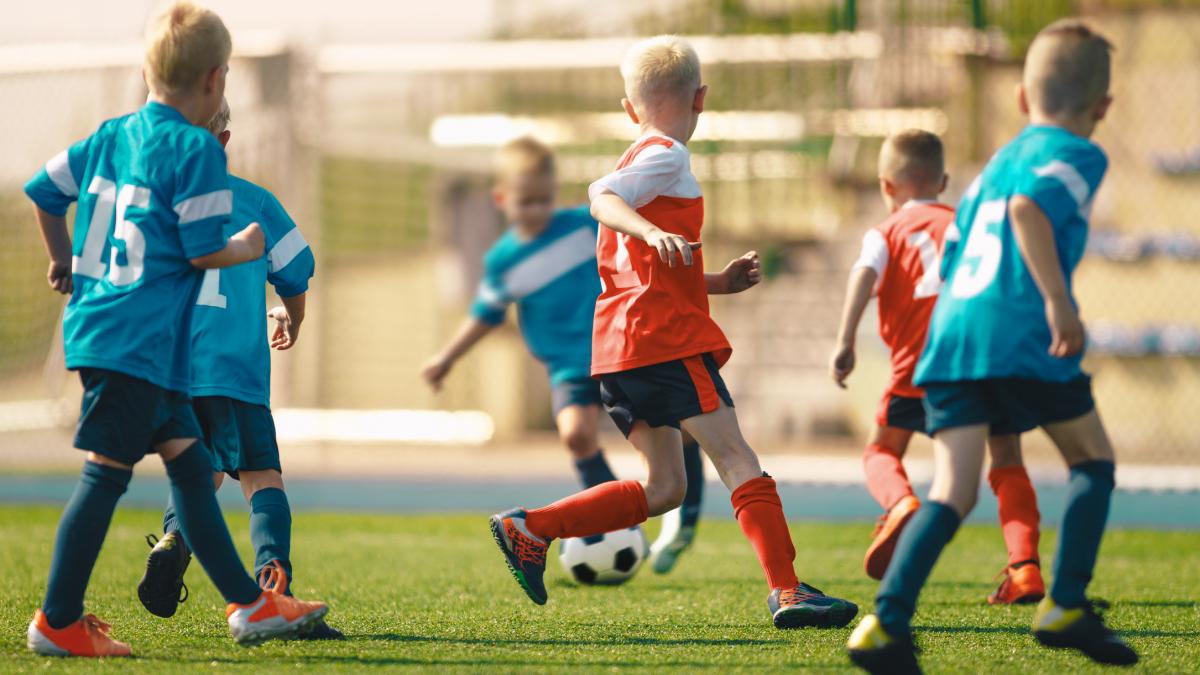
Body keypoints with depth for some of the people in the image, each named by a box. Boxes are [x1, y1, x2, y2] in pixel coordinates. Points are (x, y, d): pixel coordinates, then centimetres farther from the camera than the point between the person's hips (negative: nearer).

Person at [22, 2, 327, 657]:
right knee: (106, 471, -6)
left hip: (98, 326, 9)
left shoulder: (110, 135, 12)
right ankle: (57, 622, -3)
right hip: (139, 338, -9)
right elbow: (203, 251, -14)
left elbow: (43, 191, 20)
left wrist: (64, 260, 36)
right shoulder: (196, 148, -12)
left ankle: (248, 603, 18)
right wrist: (247, 248, 7)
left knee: (190, 462, 13)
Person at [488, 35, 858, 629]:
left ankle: (528, 529, 4)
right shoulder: (666, 157, -4)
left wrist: (718, 282, 26)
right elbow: (600, 196, -22)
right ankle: (786, 592, -18)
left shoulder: (639, 159, 25)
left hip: (621, 346, 9)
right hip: (666, 335, -9)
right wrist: (651, 231, -38)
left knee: (664, 487, 8)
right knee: (737, 459, -11)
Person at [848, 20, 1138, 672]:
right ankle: (1065, 607, 7)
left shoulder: (995, 163, 27)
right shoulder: (1078, 154, 4)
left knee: (953, 489, -2)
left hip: (951, 330, 6)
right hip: (1021, 332, -6)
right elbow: (1029, 206, -16)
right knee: (1093, 458, 14)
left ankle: (887, 622, -20)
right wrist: (1058, 300, -20)